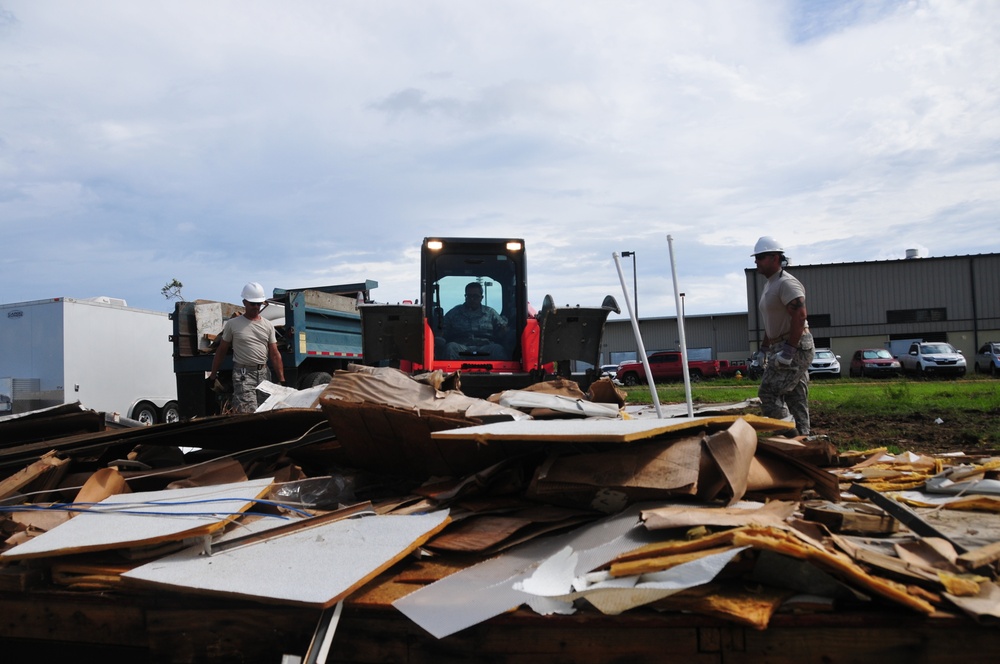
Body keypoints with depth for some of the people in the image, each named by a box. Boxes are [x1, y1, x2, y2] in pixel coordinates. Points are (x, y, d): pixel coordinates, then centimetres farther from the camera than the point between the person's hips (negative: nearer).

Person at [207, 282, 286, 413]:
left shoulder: (268, 326, 11)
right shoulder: (232, 324, 3)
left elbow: (274, 355, 8)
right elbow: (221, 351, 9)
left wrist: (282, 379, 2)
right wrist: (212, 376, 8)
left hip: (264, 373, 4)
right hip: (243, 374, -4)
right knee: (248, 413, -17)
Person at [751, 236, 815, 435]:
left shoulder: (787, 283, -14)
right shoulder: (769, 284, 18)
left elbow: (799, 317, -24)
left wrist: (787, 352, -27)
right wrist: (763, 351, 21)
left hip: (795, 348, -10)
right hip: (780, 348, 10)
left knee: (769, 393, -13)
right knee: (796, 399, 10)